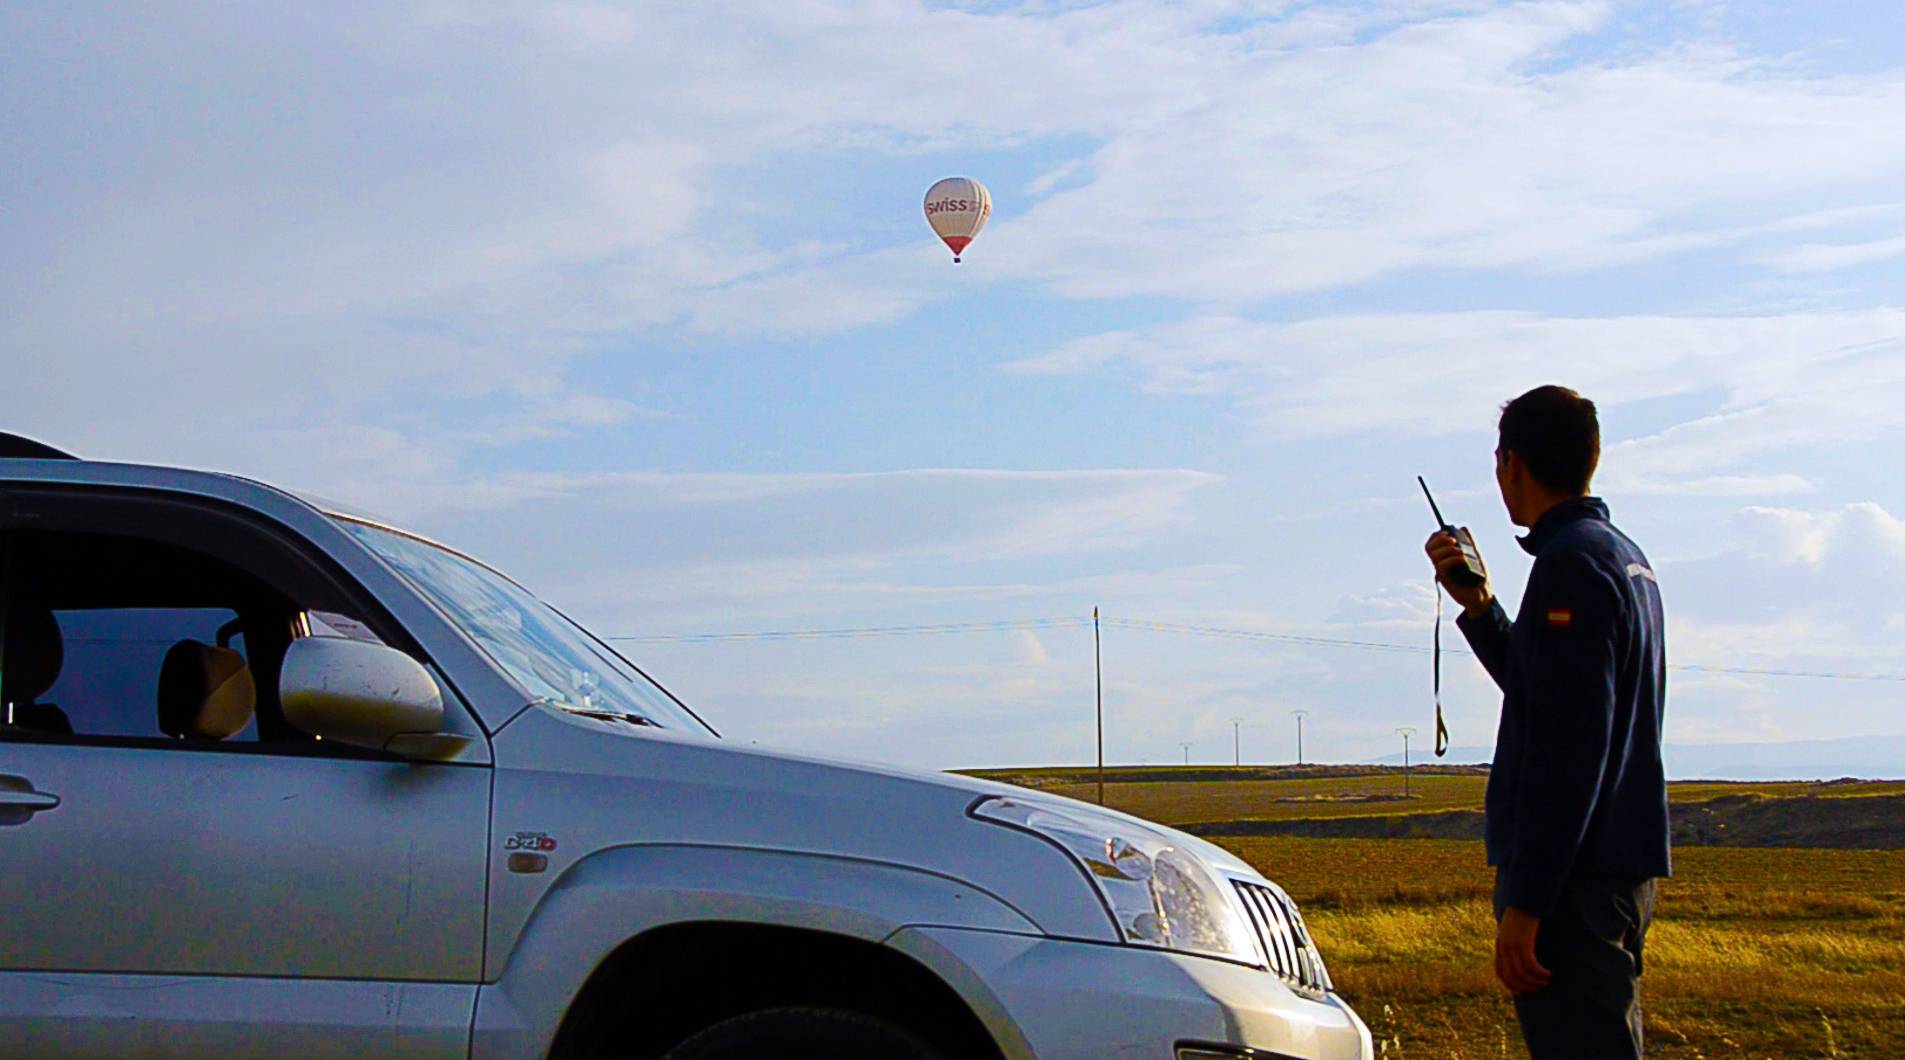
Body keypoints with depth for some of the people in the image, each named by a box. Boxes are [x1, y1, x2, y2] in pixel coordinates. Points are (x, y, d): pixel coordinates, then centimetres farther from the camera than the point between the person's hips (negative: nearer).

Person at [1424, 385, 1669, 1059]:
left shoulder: (1572, 562, -14)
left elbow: (1567, 747, -21)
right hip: (1625, 869, 10)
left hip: (1574, 877, -10)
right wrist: (1477, 604, 19)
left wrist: (1526, 903, -22)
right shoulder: (1627, 559, 17)